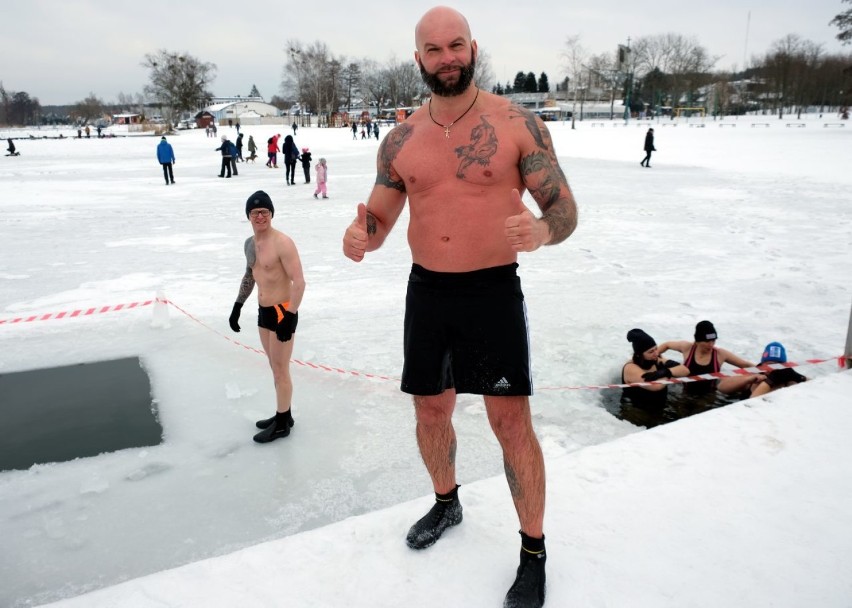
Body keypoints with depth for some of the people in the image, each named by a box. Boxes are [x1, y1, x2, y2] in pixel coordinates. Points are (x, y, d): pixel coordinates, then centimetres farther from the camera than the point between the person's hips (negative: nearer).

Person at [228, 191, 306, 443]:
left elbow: (299, 282, -23)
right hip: (263, 311, 9)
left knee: (281, 370, 1)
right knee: (275, 368, 18)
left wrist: (289, 317, -25)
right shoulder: (249, 243, 8)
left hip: (282, 312, -9)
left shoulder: (283, 243, -19)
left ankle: (282, 424, 14)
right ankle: (283, 414, 32)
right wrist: (237, 306, 21)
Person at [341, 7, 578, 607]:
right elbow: (379, 218, 10)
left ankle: (534, 552, 19)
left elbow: (565, 207, -6)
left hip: (494, 291, -4)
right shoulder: (400, 140, 5)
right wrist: (360, 237, -15)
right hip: (426, 292, 4)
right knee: (430, 410, 16)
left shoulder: (518, 123, -6)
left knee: (512, 422, -2)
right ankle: (446, 503, 45)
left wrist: (541, 231, -30)